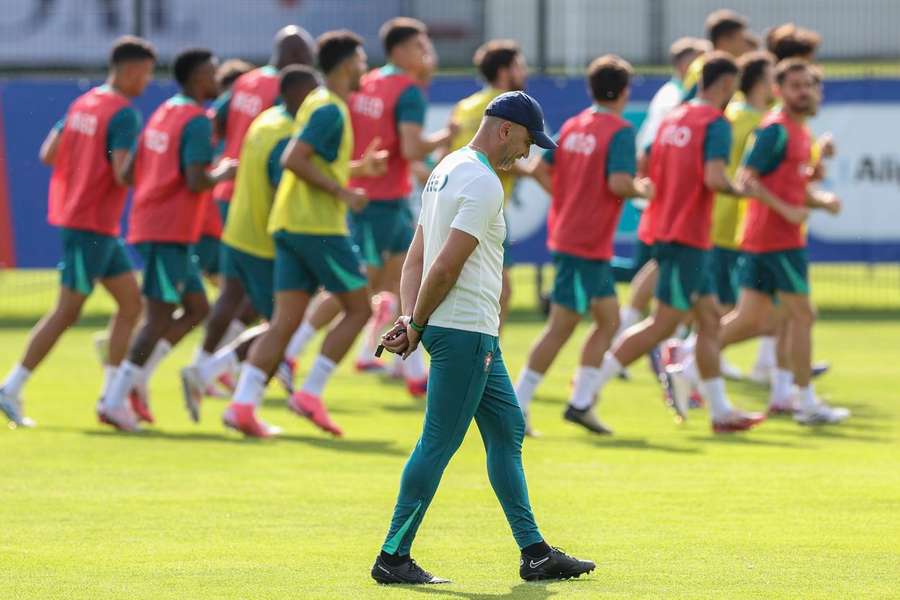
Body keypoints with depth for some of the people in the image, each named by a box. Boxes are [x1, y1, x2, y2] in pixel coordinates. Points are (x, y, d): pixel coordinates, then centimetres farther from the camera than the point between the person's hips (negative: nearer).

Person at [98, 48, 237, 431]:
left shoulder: (163, 113, 16)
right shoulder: (197, 121, -12)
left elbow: (131, 172, 17)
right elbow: (197, 182, -22)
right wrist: (223, 174, -3)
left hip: (147, 225, 10)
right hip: (169, 233, -10)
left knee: (197, 309, 12)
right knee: (160, 318, -8)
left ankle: (132, 383, 6)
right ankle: (116, 400, -9)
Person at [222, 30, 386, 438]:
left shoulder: (318, 103, 19)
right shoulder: (330, 109, -11)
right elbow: (293, 160, -21)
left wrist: (358, 168, 26)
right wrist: (342, 191, -18)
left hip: (289, 225, 9)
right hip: (319, 226, -9)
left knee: (285, 321, 2)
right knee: (358, 309, 2)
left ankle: (243, 404, -9)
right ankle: (310, 393, -3)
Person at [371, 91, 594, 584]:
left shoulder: (447, 170, 16)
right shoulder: (483, 183, -16)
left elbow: (417, 256, 13)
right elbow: (447, 266, -21)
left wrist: (410, 318, 1)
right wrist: (416, 325, -10)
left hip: (474, 337, 11)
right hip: (465, 331, -11)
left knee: (507, 432, 14)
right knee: (439, 443, -6)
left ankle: (534, 553, 17)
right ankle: (393, 558, -2)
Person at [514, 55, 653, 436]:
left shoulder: (572, 126, 9)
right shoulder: (619, 131, -14)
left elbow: (540, 169, 9)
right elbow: (618, 182, -25)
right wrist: (642, 191, -6)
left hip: (565, 231, 8)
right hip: (588, 244, -8)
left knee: (609, 320, 13)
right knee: (561, 328, -1)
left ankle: (580, 402, 9)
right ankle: (517, 404, -1)